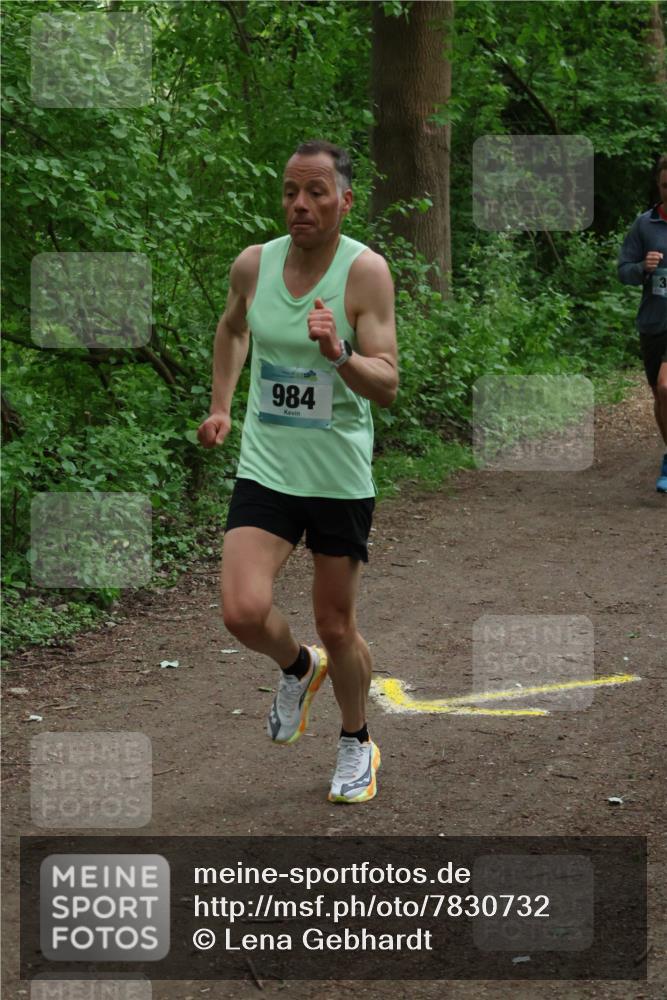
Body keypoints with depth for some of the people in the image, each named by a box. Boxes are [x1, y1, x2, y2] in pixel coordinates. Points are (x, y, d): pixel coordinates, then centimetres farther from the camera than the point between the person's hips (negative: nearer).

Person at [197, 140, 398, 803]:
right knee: (243, 612, -15)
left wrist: (339, 353, -36)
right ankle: (297, 668, 21)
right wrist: (220, 406, 19)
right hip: (265, 469, 3)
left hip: (340, 476, -2)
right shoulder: (253, 265, -1)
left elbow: (387, 386, -18)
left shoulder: (365, 271, -13)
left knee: (336, 626, 8)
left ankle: (357, 744, 35)